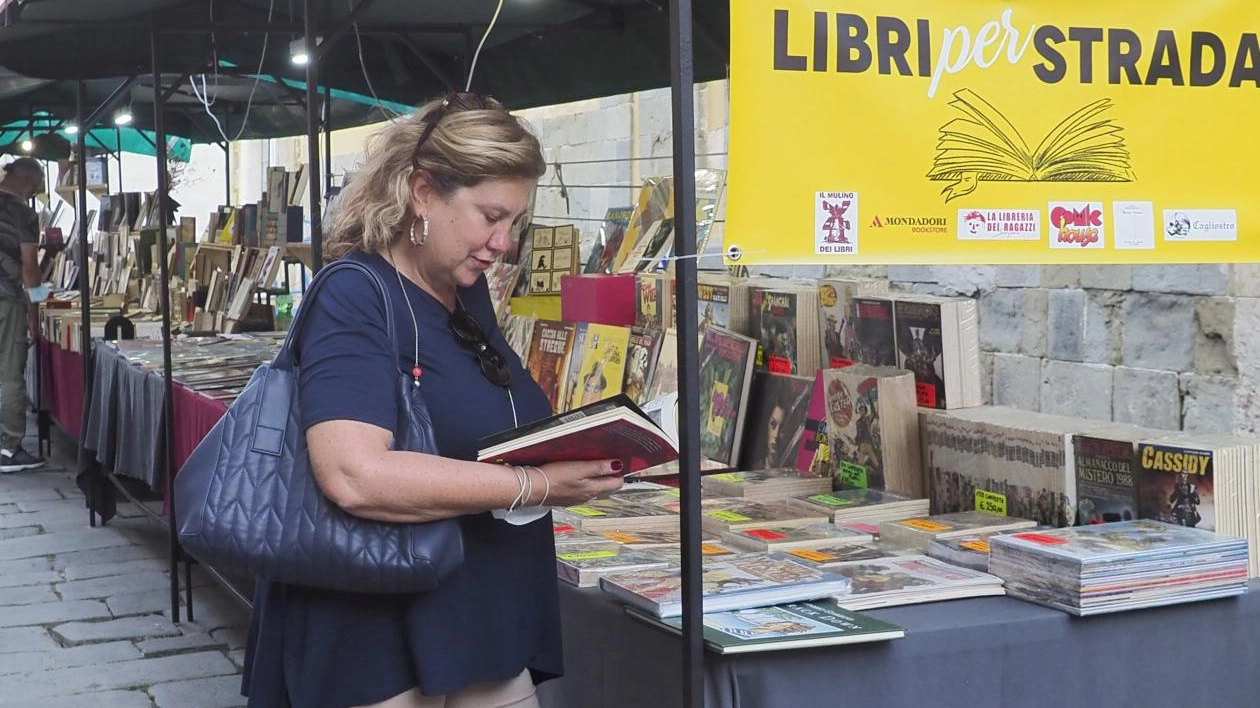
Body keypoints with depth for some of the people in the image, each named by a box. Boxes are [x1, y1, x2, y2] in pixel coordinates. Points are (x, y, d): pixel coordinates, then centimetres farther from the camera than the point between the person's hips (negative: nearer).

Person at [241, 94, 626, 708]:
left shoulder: (469, 294, 10)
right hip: (379, 653, -8)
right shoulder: (354, 301, -16)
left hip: (488, 633, 8)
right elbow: (355, 477, -31)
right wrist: (537, 484, -27)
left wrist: (570, 449, 5)